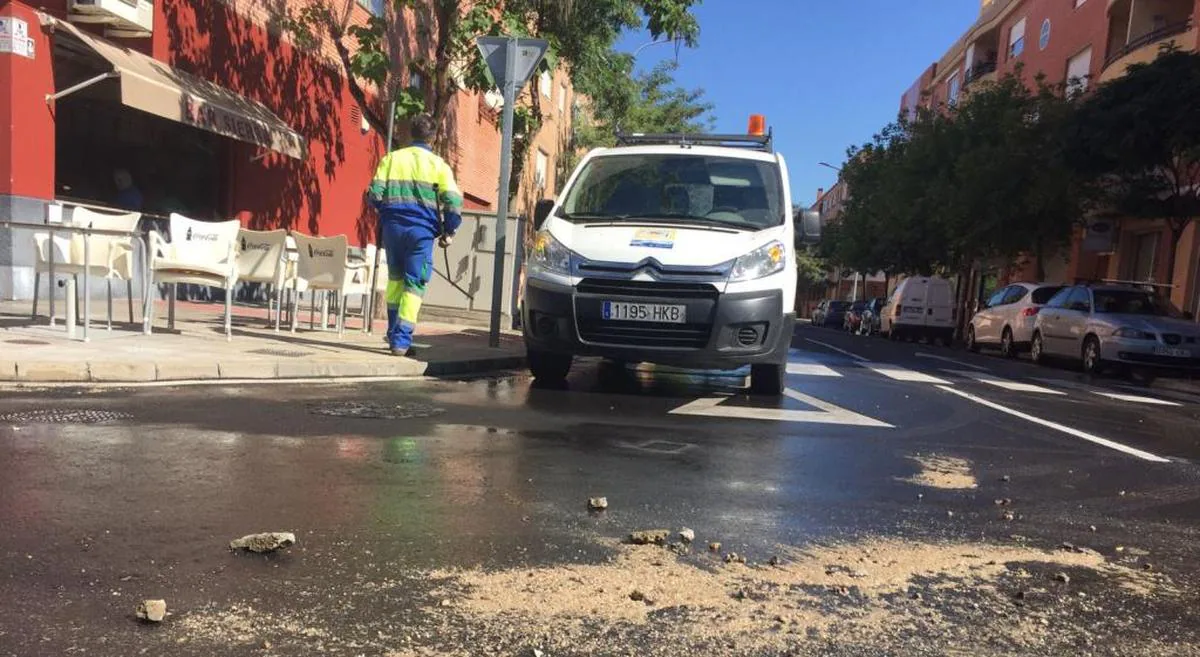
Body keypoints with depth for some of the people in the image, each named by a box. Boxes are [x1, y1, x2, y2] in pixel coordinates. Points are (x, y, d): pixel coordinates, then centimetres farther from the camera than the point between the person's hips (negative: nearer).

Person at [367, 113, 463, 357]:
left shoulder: (391, 158, 8)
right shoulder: (439, 165, 1)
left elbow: (375, 194, 2)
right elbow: (454, 202, -8)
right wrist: (448, 232, 5)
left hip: (393, 225, 3)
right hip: (422, 229, -3)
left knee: (395, 278, 20)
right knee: (415, 284, 2)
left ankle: (394, 334, 21)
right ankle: (401, 340, -4)